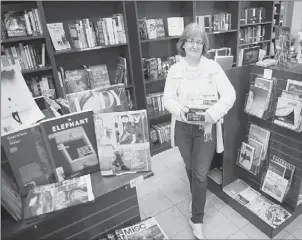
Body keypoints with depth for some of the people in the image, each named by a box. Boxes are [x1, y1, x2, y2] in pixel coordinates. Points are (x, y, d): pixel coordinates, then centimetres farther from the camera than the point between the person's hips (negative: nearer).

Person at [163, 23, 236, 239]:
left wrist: (211, 115, -26)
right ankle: (198, 197, 51)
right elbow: (168, 99, -3)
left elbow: (230, 95, -13)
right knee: (190, 168, 21)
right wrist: (180, 110, -25)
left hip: (206, 128, -2)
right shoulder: (175, 70, -2)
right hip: (182, 127, 2)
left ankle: (197, 220, 21)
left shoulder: (213, 67, -7)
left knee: (201, 174, 2)